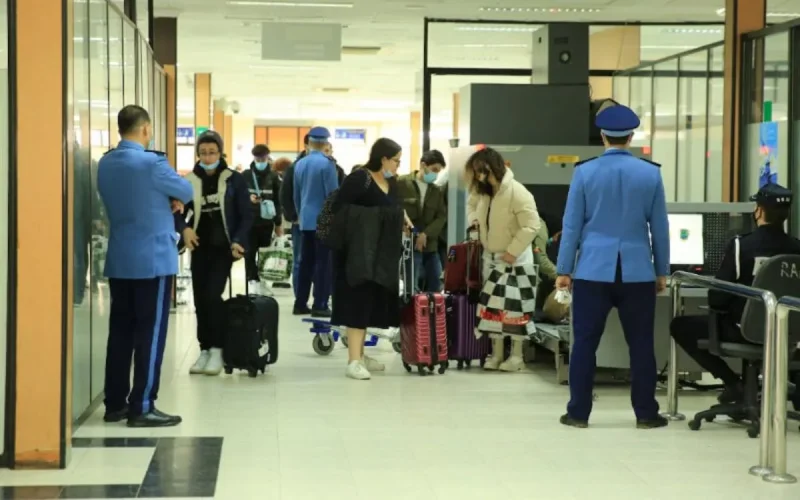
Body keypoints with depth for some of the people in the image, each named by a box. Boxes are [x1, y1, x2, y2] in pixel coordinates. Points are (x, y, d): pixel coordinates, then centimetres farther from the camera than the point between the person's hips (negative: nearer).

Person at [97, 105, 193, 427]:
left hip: (119, 261, 7)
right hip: (153, 260, -7)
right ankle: (142, 408, -3)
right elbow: (186, 192, -1)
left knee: (120, 331, 10)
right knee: (150, 333, -3)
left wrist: (166, 201, 8)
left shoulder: (105, 165, 8)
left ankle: (115, 403, 14)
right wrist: (173, 199, 19)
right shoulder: (152, 163, -15)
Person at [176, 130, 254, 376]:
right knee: (199, 299, 4)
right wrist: (184, 229, -15)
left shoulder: (234, 179, -4)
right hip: (200, 248, 3)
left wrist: (238, 241, -16)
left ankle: (217, 350, -3)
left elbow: (246, 215, -3)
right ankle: (204, 350, 15)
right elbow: (176, 211, 6)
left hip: (223, 247, -3)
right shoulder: (189, 181, 2)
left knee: (212, 295, -14)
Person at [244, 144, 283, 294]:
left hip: (267, 220, 1)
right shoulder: (246, 176, 0)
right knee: (250, 252, -2)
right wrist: (248, 198, -19)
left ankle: (263, 279, 18)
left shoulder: (273, 177, 2)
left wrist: (278, 223, 5)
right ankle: (253, 279, 5)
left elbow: (277, 201, 5)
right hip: (249, 220, -1)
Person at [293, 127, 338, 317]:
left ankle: (300, 303, 13)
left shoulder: (299, 164, 7)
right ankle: (320, 305, -4)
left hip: (306, 220, 6)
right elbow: (333, 193, -13)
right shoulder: (327, 163, -13)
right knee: (323, 263, -2)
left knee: (306, 262, 11)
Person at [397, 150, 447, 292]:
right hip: (409, 244, -5)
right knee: (411, 288, -8)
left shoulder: (437, 191, 14)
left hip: (430, 246, 6)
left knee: (434, 286, 7)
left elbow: (442, 216, 5)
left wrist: (426, 234, -10)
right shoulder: (402, 184, -2)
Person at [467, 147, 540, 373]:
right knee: (491, 305, 10)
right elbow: (472, 204, 24)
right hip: (490, 257, 8)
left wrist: (513, 251, -24)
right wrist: (474, 219, 3)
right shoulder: (482, 191, 1)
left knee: (513, 306, -5)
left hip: (514, 259, -8)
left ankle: (516, 355, 5)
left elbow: (531, 225, -24)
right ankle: (496, 354, 18)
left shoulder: (517, 192, -24)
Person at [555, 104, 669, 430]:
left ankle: (578, 412, 7)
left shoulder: (585, 172, -2)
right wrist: (662, 271, 14)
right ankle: (646, 414, 11)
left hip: (593, 270, 0)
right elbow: (659, 227, 6)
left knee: (585, 342, 4)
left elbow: (572, 224, 0)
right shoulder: (650, 173, 1)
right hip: (637, 271, 1)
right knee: (640, 343, 7)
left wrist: (564, 269, 5)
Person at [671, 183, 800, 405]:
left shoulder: (741, 244, -15)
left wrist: (718, 305, 11)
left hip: (744, 329, -5)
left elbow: (717, 298, -12)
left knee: (679, 326, 13)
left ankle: (732, 381, 7)